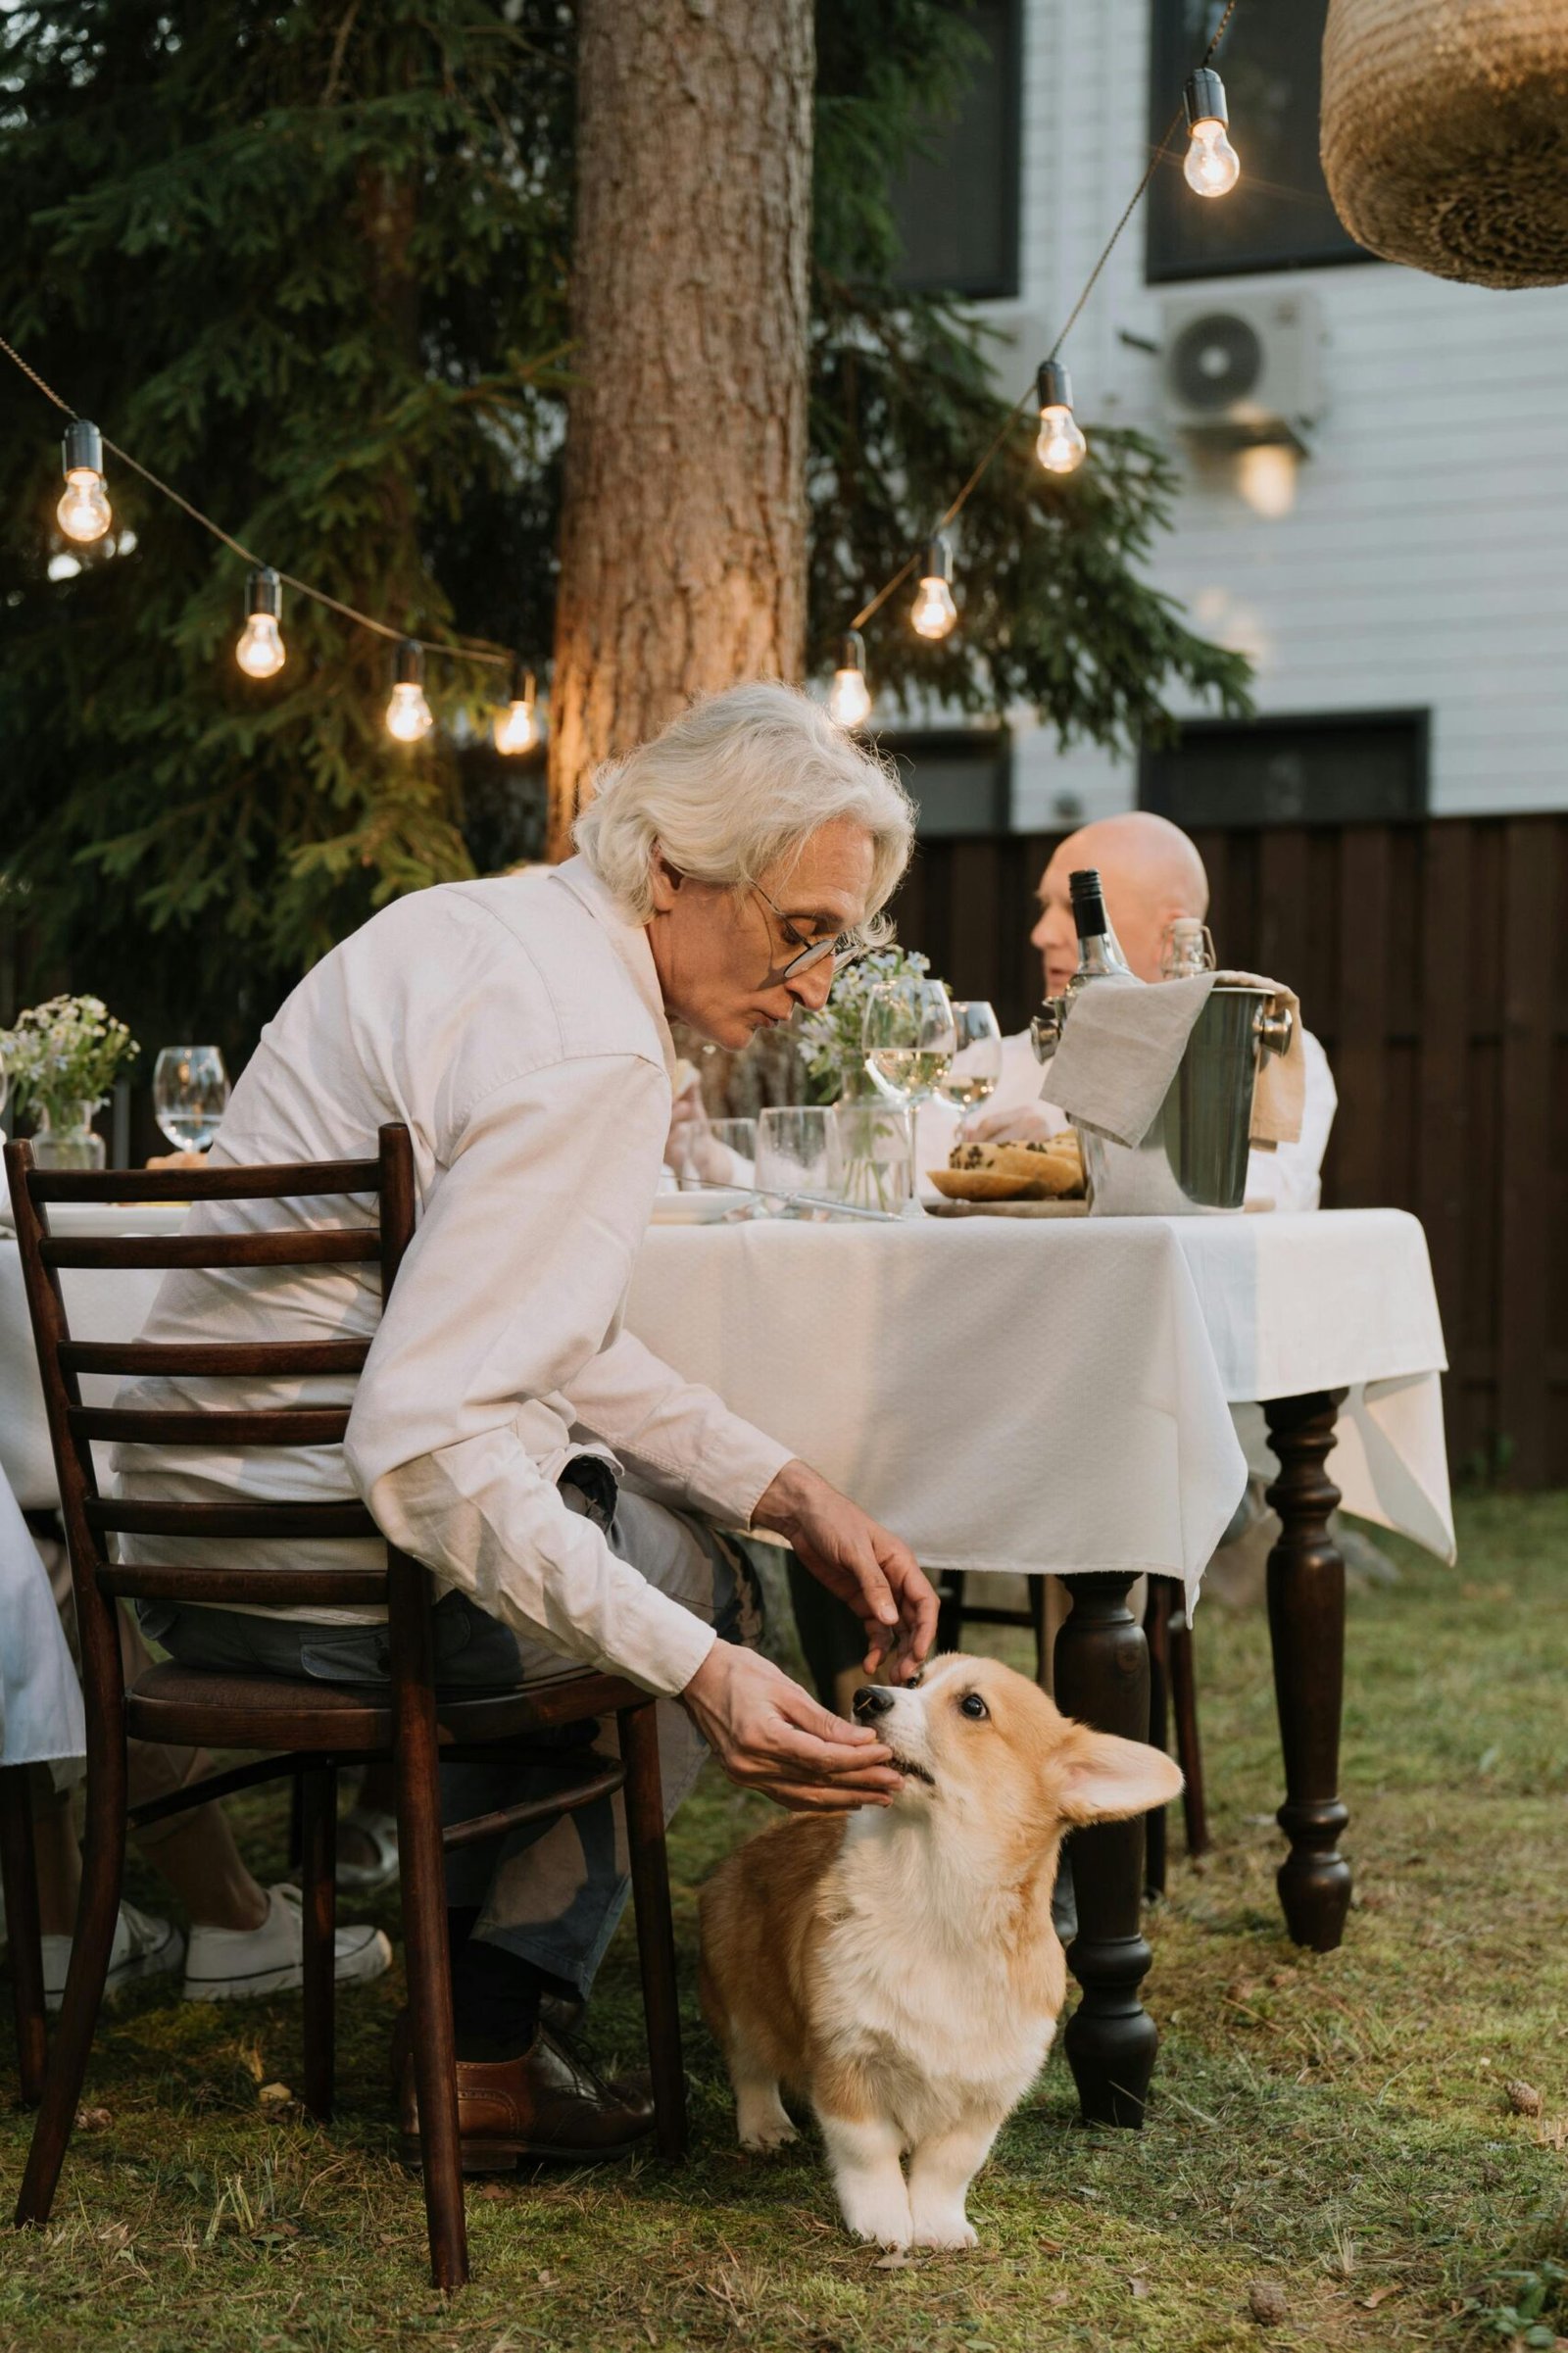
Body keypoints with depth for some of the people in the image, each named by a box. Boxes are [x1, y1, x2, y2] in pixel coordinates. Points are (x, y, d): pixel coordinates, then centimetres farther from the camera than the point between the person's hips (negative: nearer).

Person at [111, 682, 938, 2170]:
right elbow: (428, 1443, -32)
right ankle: (487, 2044, 25)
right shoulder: (589, 1053, -23)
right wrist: (696, 1670, -35)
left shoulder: (468, 931, 9)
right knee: (695, 1577, 15)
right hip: (338, 1584, -9)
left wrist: (788, 1490, 5)